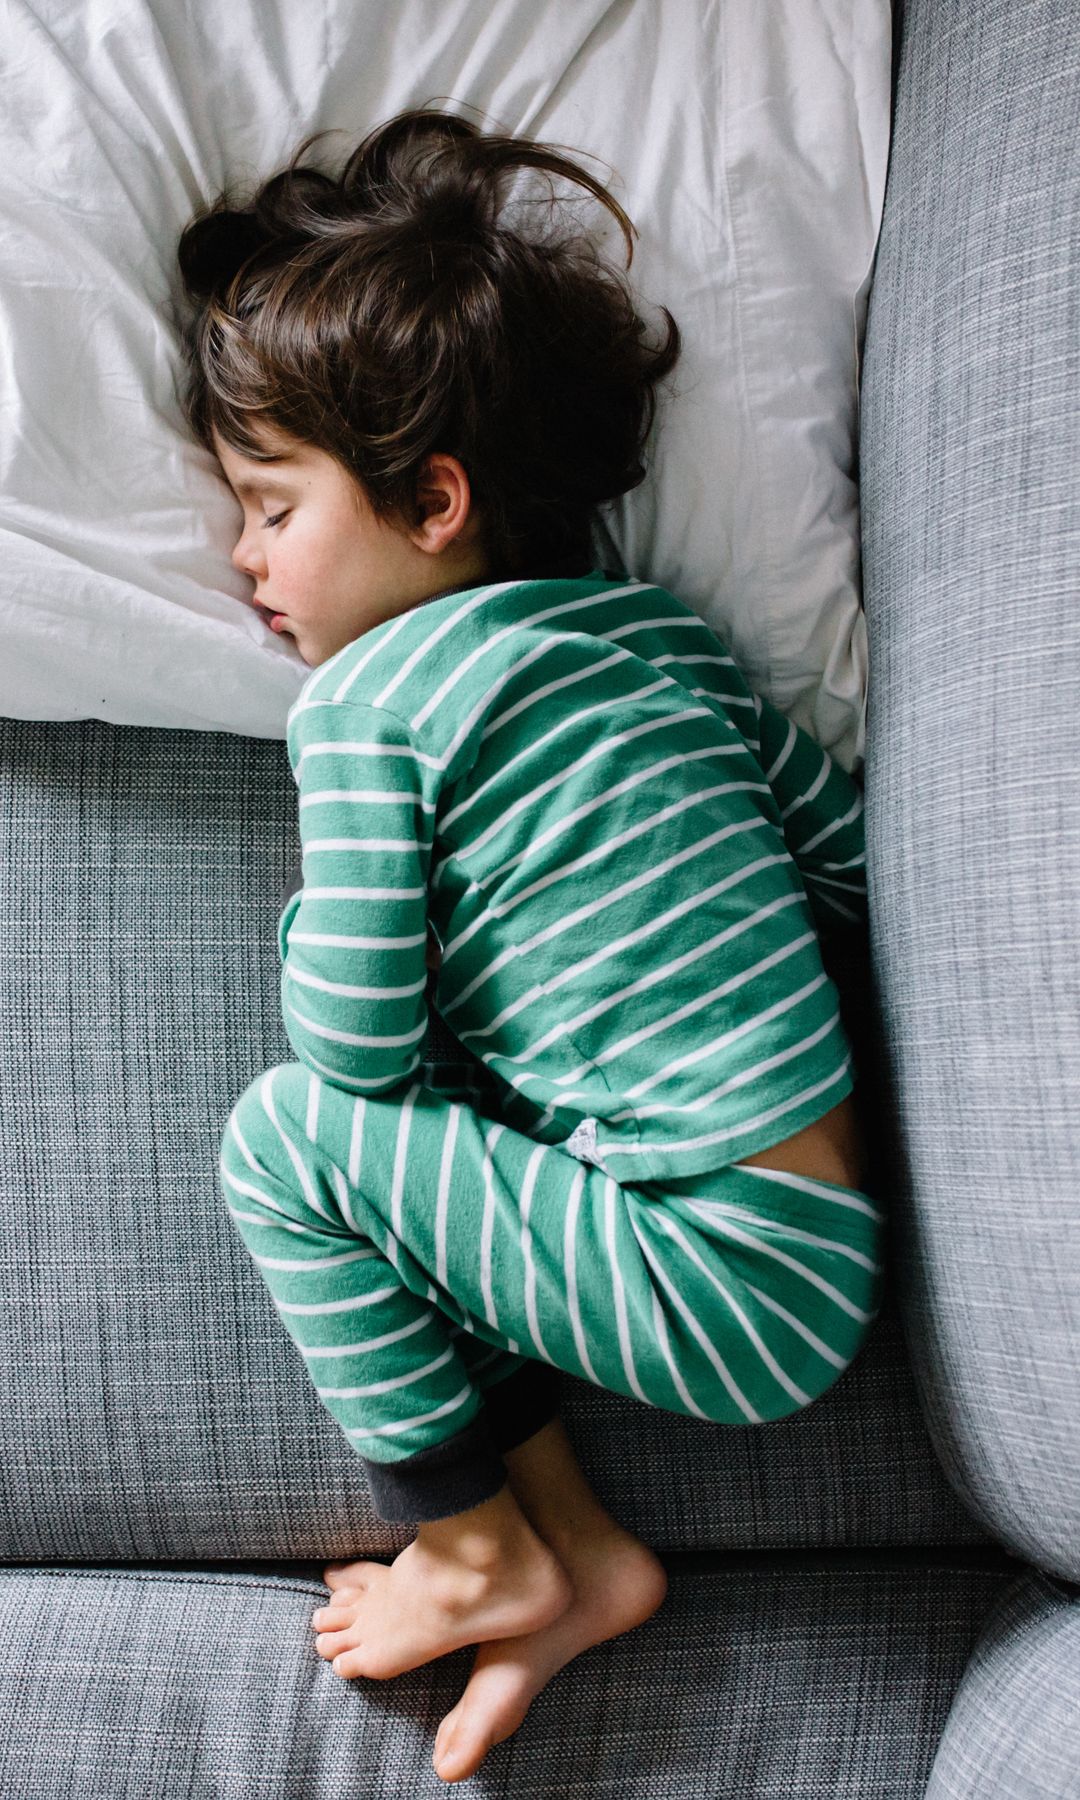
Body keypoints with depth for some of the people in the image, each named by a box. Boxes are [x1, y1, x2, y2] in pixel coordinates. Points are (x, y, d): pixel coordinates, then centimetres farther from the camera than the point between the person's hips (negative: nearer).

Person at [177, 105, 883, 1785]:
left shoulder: (368, 701, -11)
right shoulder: (663, 621, 8)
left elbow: (357, 1044, -13)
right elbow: (854, 854, 12)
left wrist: (309, 917, 7)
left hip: (729, 1298, -8)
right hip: (845, 1254, 8)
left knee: (285, 1139, -3)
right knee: (394, 1167, 16)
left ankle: (476, 1548, 11)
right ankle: (578, 1552, 15)